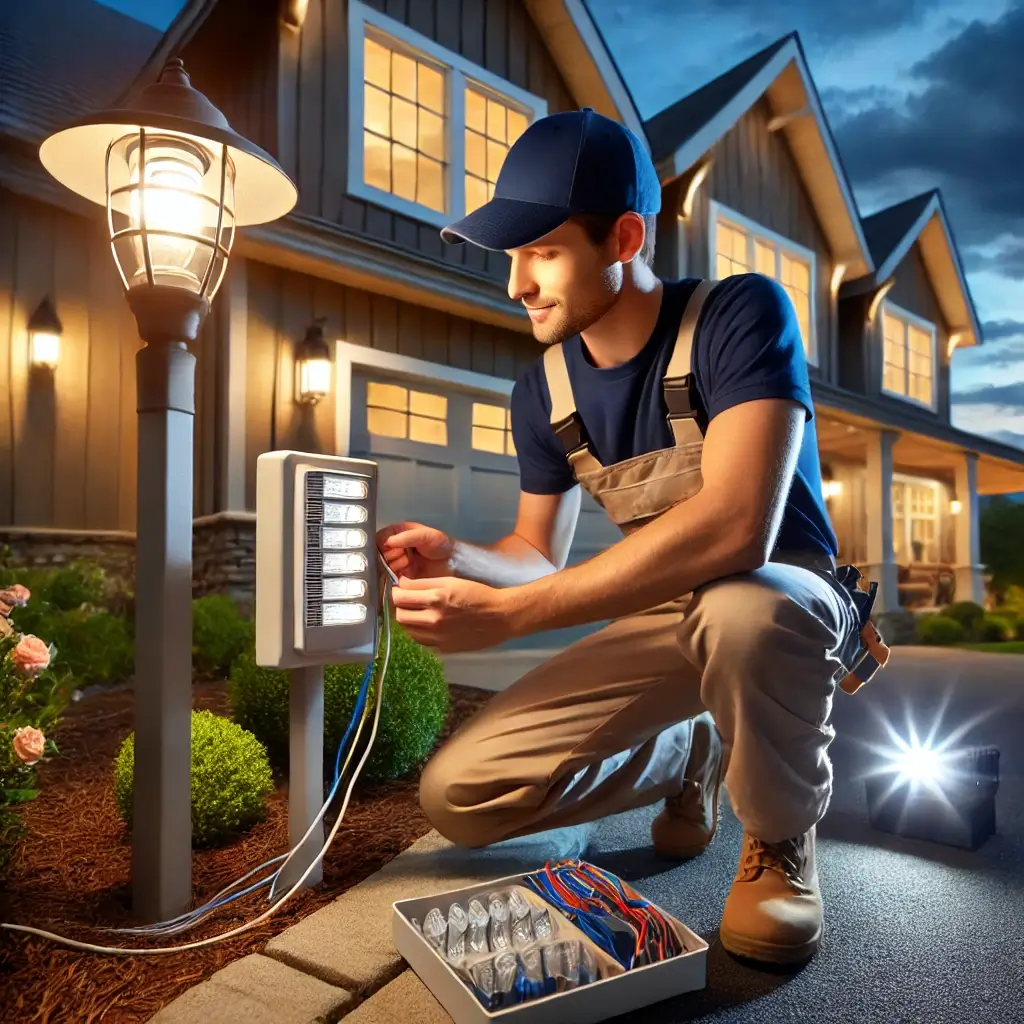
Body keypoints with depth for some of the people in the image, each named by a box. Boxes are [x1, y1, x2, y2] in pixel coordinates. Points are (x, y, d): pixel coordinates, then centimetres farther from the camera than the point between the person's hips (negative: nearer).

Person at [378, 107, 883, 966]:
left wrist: (508, 614, -35)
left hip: (784, 601, -4)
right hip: (660, 620, 5)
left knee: (741, 610, -43)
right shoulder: (543, 390, -3)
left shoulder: (741, 314, -20)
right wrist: (460, 560, -19)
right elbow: (539, 556, 5)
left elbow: (736, 529, -35)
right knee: (456, 796, -6)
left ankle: (783, 834, -8)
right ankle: (690, 756, 17)